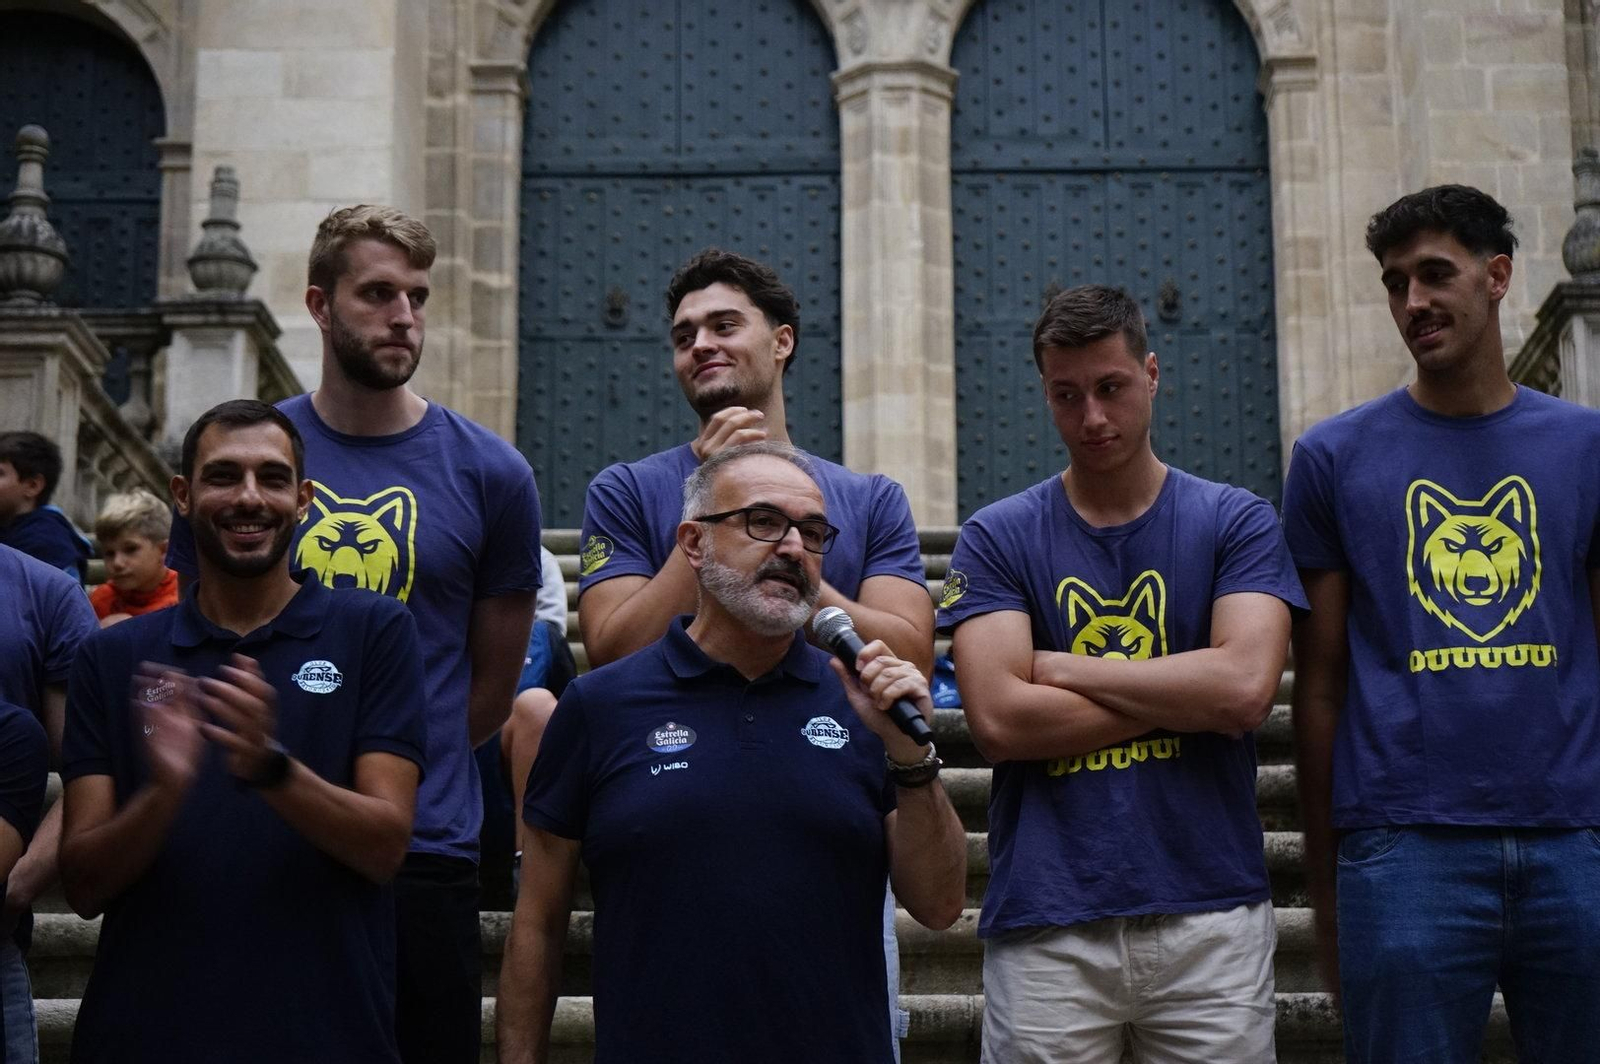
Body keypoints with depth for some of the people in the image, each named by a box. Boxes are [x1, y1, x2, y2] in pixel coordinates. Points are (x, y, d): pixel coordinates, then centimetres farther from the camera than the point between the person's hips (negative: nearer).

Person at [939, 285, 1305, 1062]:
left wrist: (1060, 668, -6)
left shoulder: (1235, 523, 5)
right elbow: (998, 720, -8)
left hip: (1210, 916, 0)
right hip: (1045, 924, 0)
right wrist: (1187, 695, -7)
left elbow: (1246, 687, -11)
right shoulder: (996, 538, 5)